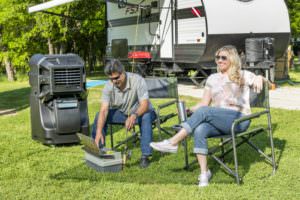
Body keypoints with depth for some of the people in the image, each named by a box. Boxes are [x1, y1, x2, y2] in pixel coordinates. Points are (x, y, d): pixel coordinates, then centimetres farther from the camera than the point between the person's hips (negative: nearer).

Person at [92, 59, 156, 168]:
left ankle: (145, 156, -30)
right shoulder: (109, 86, -17)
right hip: (121, 113, 4)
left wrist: (134, 115, -53)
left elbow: (144, 104, -32)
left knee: (146, 117, -37)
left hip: (139, 112, -3)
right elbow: (104, 109, -24)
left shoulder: (137, 80, -26)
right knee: (99, 116, -17)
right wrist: (99, 131, -38)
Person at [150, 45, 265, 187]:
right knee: (199, 130, -32)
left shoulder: (242, 76, 10)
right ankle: (204, 173, -29)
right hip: (218, 122, 4)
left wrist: (259, 78, -14)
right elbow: (204, 103, 17)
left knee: (204, 111, -31)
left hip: (239, 119, -4)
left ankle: (173, 143, -30)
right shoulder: (213, 78, 20)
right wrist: (188, 109, 0)